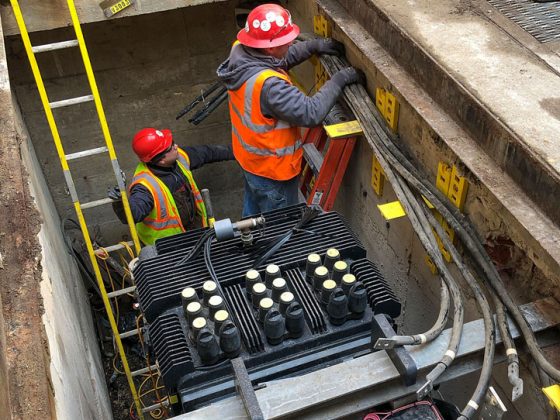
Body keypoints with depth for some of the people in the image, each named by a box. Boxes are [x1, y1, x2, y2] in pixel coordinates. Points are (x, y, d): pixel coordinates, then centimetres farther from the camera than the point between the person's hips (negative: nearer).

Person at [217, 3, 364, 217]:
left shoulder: (240, 51, -13)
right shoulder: (268, 84, -40)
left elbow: (282, 58, 6)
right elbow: (311, 113, -35)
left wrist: (314, 45, -3)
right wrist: (339, 80, -26)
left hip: (250, 157, 9)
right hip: (272, 169, -9)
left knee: (253, 212, 33)